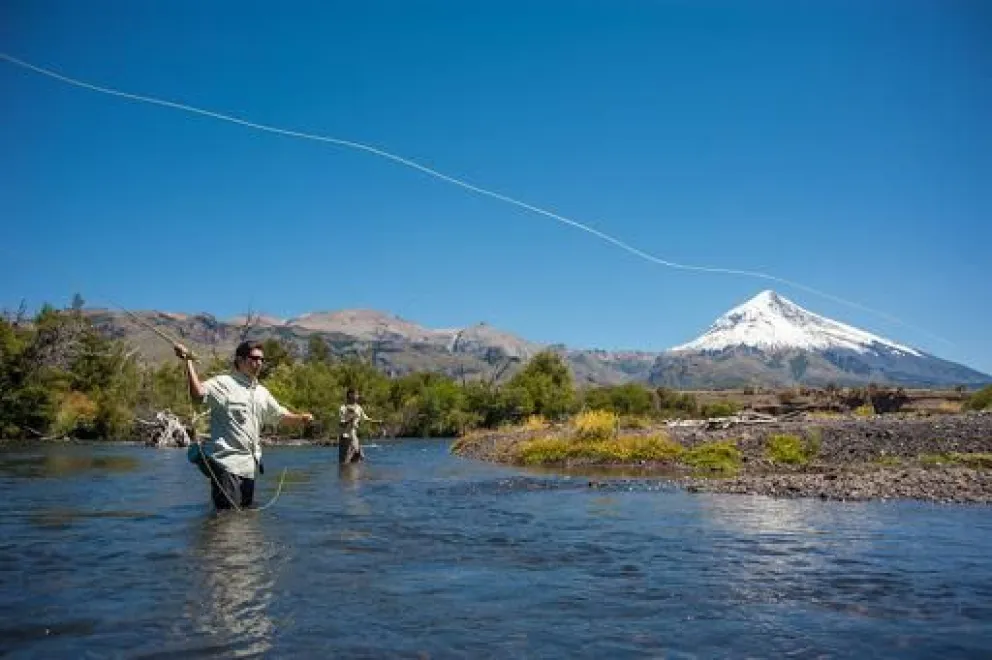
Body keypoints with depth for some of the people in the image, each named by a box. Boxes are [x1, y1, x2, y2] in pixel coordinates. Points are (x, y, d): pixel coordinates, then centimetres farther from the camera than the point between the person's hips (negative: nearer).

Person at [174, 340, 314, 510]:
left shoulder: (261, 392, 17)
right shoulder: (223, 383, -6)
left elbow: (281, 415, 26)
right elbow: (197, 393, -24)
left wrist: (301, 418, 9)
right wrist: (188, 362, -31)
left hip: (250, 465, 7)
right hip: (227, 463, -7)